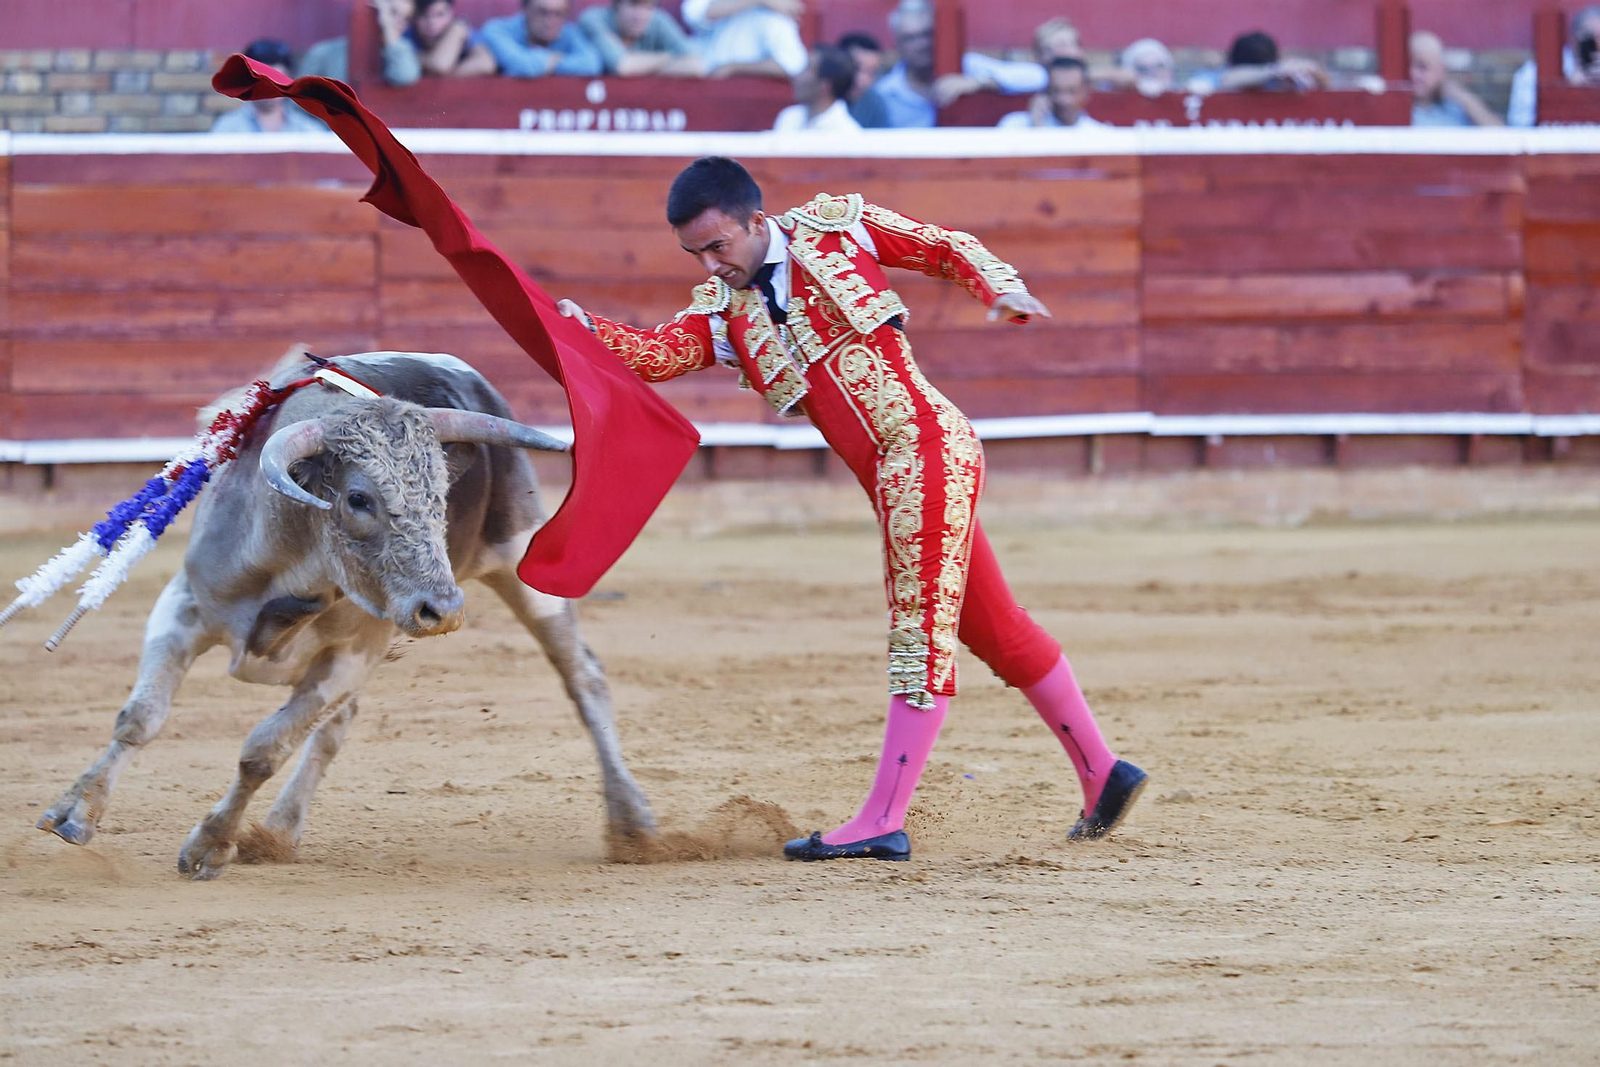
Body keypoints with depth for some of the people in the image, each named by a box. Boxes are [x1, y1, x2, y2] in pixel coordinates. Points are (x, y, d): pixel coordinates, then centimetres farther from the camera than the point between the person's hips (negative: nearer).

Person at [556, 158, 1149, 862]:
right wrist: (589, 330, -22)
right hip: (890, 479, 7)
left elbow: (950, 249, 7)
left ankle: (883, 822, -12)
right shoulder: (724, 310, 11)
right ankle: (1101, 775, 25)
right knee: (994, 628, 15)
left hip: (926, 443, -7)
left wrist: (1001, 289, -10)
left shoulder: (839, 227, 0)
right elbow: (657, 354, -6)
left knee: (922, 632, -8)